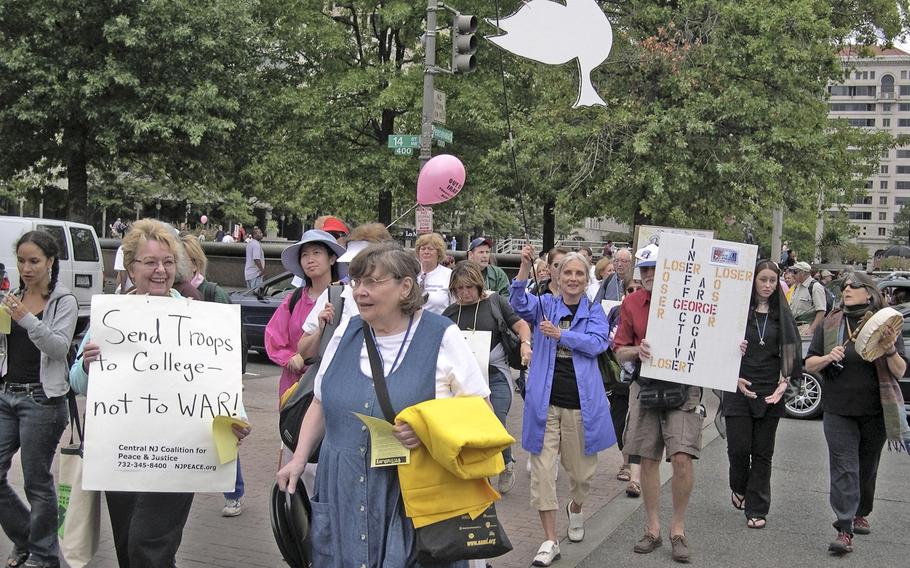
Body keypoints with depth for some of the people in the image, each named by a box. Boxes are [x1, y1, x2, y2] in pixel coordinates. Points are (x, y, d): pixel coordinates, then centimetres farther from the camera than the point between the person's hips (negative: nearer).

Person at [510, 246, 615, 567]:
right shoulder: (545, 305, 5)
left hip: (581, 402, 1)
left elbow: (596, 343, -12)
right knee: (542, 469, -3)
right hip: (545, 400, 0)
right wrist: (525, 266, -29)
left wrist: (559, 334, -22)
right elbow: (519, 304, -16)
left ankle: (575, 509, 45)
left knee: (582, 470, 12)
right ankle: (550, 540, 5)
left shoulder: (594, 311, 6)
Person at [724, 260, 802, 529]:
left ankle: (757, 509, 14)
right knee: (739, 448, -2)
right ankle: (739, 487, 29)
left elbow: (790, 350, 7)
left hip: (770, 392, 2)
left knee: (763, 453, 5)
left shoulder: (781, 314, 7)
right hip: (739, 388, -2)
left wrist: (785, 381, -6)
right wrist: (734, 378, -10)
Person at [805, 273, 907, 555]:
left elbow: (900, 372, -4)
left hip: (875, 411, 0)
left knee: (867, 467, 14)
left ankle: (861, 514, 35)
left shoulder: (884, 324, 0)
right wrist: (828, 358, -17)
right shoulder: (829, 324, 3)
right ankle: (845, 530, -9)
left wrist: (891, 349, -23)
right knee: (844, 468, -7)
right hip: (838, 411, 0)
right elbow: (809, 364, 4)